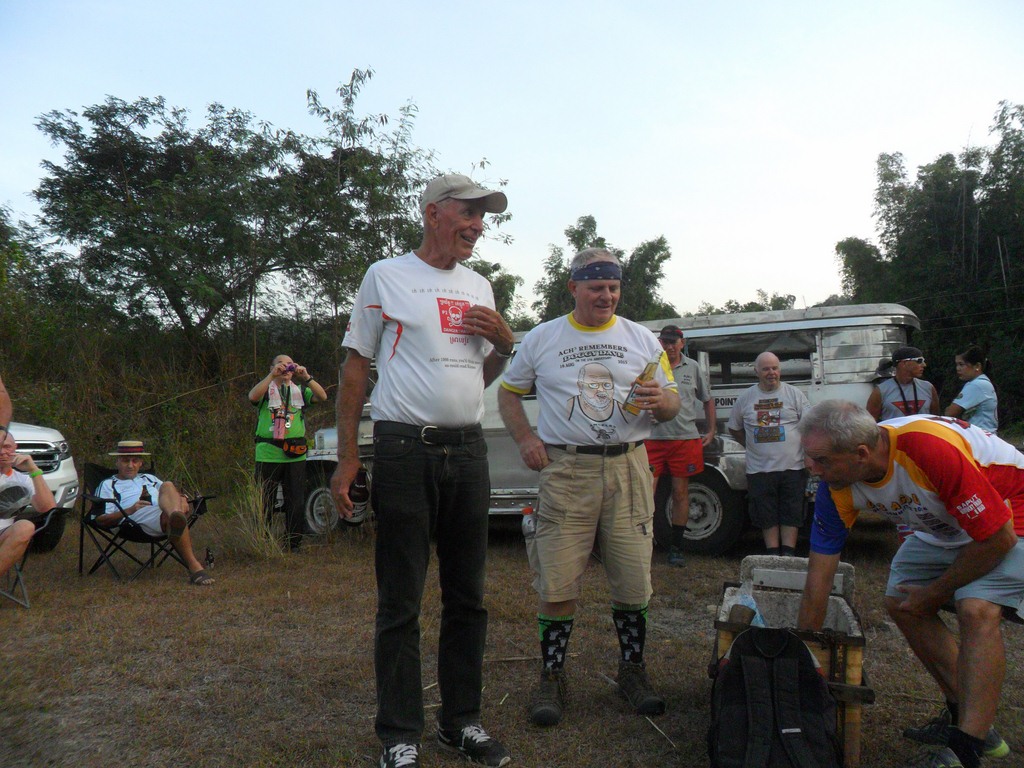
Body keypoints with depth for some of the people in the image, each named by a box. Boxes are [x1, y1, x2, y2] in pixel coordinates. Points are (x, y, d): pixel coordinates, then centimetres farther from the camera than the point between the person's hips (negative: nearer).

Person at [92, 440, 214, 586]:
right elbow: (100, 520, 14)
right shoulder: (108, 485, 28)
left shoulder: (149, 478, 44)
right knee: (169, 516, -38)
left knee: (167, 487, -32)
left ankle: (177, 517, -65)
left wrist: (182, 499, 10)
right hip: (138, 518, -3)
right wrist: (130, 510, -4)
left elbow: (174, 493, 37)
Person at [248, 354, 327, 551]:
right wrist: (272, 376, -19)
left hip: (296, 455, 2)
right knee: (264, 503, 1)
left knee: (295, 503, 5)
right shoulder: (265, 389, 10)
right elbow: (253, 396, -13)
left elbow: (322, 397, -1)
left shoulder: (300, 390, 16)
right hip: (268, 454, -2)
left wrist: (306, 377, -12)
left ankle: (294, 544, 15)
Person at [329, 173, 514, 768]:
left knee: (468, 597, 11)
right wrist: (347, 458, -6)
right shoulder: (386, 277, 1)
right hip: (405, 451, -5)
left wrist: (505, 344, 1)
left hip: (469, 451, 5)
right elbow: (356, 368, 0)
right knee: (401, 603, 2)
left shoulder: (479, 287, 16)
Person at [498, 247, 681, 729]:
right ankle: (552, 677, 13)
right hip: (564, 470, -1)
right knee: (557, 584, -3)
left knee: (633, 582, 5)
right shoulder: (542, 339, 9)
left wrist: (658, 401, -11)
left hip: (628, 467, 2)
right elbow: (508, 393, 16)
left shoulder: (641, 338, 12)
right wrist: (525, 440, 0)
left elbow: (673, 404, 14)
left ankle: (632, 670, 24)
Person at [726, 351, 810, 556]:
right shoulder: (745, 398, 6)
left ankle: (789, 554, 9)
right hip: (759, 469, 1)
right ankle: (773, 554, 15)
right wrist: (753, 446, 10)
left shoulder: (794, 394, 3)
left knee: (791, 514, 2)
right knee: (767, 515, 6)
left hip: (792, 467, -1)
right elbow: (734, 429, 18)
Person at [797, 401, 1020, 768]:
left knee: (976, 610, -25)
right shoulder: (837, 484, -20)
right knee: (900, 604, 1)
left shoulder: (932, 449, -40)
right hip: (942, 526, 7)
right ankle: (963, 713, 16)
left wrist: (935, 593, -16)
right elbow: (818, 575, -13)